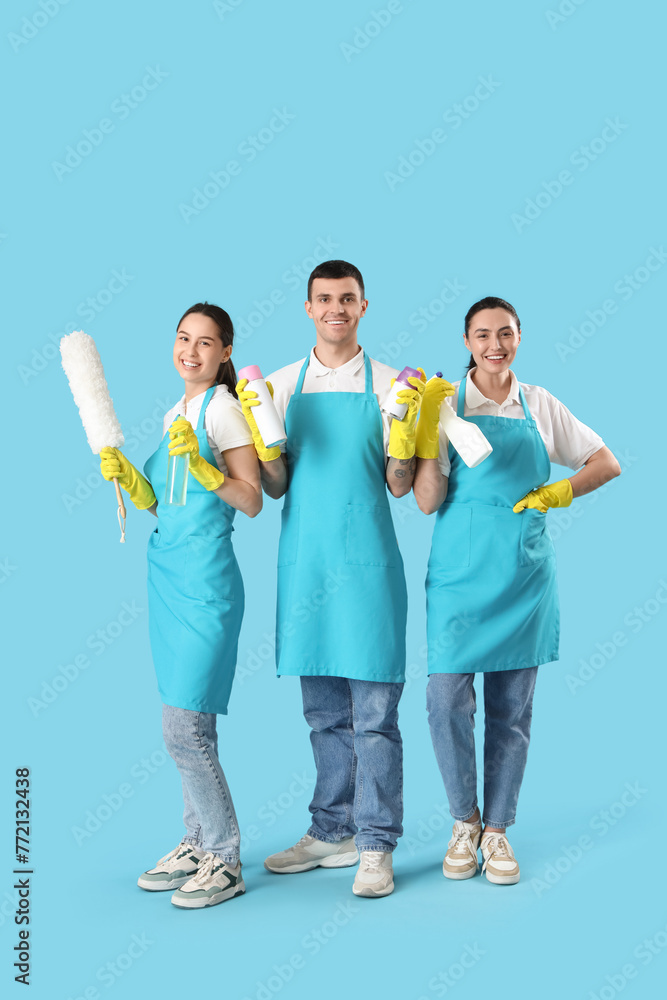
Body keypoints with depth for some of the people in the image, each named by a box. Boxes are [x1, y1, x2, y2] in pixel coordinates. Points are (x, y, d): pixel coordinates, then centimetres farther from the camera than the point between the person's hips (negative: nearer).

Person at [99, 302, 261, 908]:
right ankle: (199, 842, 22)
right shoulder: (176, 413, 17)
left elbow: (252, 501, -12)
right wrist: (126, 476, 2)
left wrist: (200, 464, -23)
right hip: (167, 576, 8)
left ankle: (224, 861, 3)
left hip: (204, 581, -8)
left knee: (185, 727, -9)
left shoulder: (223, 409, -7)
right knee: (186, 722, 12)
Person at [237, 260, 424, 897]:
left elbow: (399, 486, -1)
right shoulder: (283, 385, 9)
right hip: (304, 563, 3)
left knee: (373, 712, -1)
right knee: (323, 712, 12)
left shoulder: (386, 384, 2)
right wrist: (259, 432, -11)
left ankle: (375, 845, 9)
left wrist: (405, 426, -16)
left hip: (367, 564, -3)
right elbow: (276, 486, 5)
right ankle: (331, 833, 24)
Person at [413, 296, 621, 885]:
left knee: (512, 709, 7)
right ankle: (465, 821, 15)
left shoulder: (540, 406, 7)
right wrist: (427, 427, -17)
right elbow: (427, 501, -7)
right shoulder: (446, 404, 0)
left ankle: (497, 829, 21)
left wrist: (560, 492, -2)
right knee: (447, 699, -7)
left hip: (524, 575, 2)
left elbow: (607, 464, 13)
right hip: (459, 572, -2)